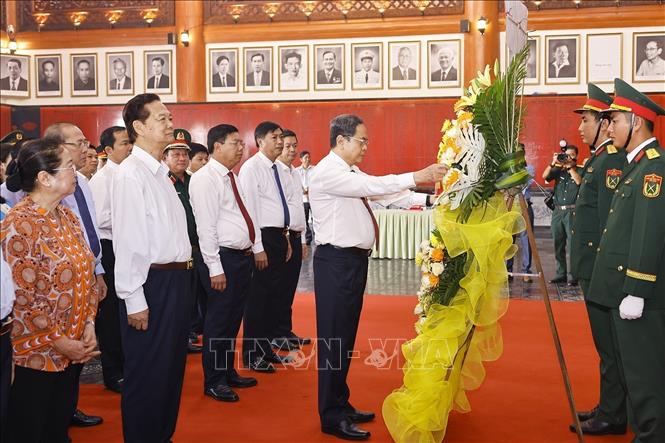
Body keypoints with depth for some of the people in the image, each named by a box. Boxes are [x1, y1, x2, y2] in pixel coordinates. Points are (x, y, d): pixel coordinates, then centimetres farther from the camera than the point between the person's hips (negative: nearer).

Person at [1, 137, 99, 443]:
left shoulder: (66, 215, 7)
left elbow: (85, 272, 11)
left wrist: (89, 323, 0)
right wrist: (58, 341, -14)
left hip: (73, 347, 7)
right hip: (37, 351, -7)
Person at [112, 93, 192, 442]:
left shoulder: (160, 172, 13)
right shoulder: (130, 175, -15)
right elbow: (127, 241, -19)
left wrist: (185, 260, 13)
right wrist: (134, 301, -20)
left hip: (176, 278, 9)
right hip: (151, 283, -9)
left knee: (172, 367, 19)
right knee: (147, 374, 3)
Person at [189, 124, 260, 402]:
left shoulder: (232, 178, 15)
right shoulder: (205, 179, -14)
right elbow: (206, 227, -19)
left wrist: (257, 247, 13)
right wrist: (215, 268, -21)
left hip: (243, 257, 9)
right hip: (224, 257, -9)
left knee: (233, 319, 18)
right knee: (218, 322, 1)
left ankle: (228, 373, 31)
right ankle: (213, 382, 13)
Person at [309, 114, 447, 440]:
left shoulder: (351, 173, 16)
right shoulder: (328, 172, -14)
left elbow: (377, 189, 10)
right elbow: (371, 186, -23)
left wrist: (426, 186, 2)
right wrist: (415, 177, -23)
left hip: (354, 259, 10)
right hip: (337, 260, -10)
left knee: (346, 336, 16)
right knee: (333, 337, -3)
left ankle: (340, 405, 28)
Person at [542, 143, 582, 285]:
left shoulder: (580, 171, 6)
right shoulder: (558, 170, 15)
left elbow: (579, 181, -13)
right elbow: (545, 177, 3)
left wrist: (570, 167, -8)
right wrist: (553, 163, -7)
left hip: (572, 211, -4)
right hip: (558, 211, 4)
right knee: (558, 245, 6)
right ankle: (561, 274, 13)